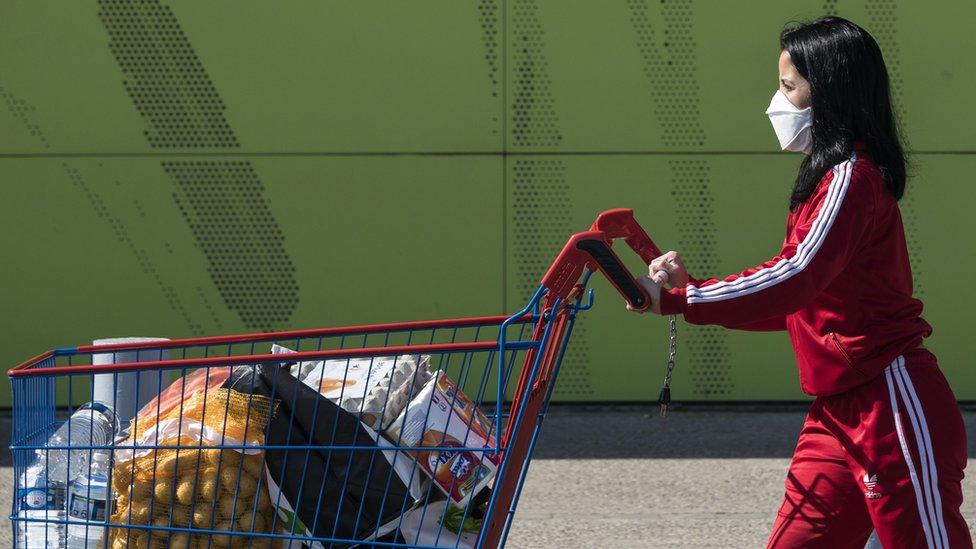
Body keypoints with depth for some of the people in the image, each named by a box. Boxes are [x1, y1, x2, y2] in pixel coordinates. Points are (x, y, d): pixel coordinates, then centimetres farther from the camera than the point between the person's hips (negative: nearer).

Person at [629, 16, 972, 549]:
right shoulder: (829, 180, 18)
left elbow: (797, 277, -25)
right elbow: (794, 304, 16)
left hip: (893, 406, -10)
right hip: (839, 411, 10)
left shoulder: (852, 178, -13)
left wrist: (674, 301, -24)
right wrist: (690, 287, 4)